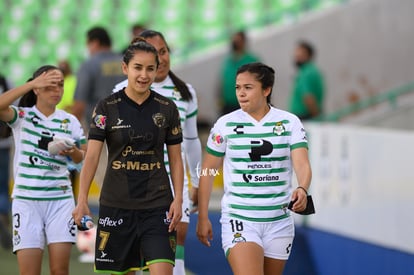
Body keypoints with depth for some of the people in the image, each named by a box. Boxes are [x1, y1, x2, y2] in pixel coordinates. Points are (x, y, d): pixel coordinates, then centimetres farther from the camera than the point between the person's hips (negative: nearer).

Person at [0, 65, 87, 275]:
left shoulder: (70, 121, 9)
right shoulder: (22, 116, 1)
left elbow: (82, 158, 15)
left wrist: (73, 152, -8)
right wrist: (33, 83, -24)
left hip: (60, 199, 2)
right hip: (26, 200, -2)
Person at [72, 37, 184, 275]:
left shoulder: (167, 108, 3)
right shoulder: (107, 108, -2)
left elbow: (176, 159, 8)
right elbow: (92, 155, -9)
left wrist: (178, 199, -3)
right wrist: (82, 199, -19)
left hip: (157, 205, 0)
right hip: (116, 205, 0)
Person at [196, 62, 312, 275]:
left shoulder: (289, 122, -1)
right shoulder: (226, 124, -1)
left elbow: (302, 165, -12)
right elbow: (207, 172, 5)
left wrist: (302, 190, -34)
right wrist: (203, 218, 3)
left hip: (279, 221, 2)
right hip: (239, 219, -2)